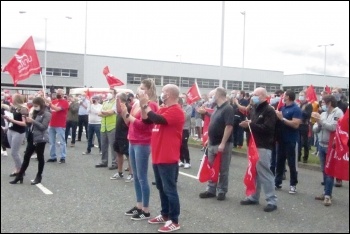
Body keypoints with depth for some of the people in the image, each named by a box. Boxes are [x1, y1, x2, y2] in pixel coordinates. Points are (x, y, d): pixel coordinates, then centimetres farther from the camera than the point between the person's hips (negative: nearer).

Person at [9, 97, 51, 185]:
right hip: (32, 138, 8)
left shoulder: (46, 114, -10)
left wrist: (33, 121, -21)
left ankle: (38, 176, 17)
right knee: (26, 157, 9)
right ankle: (19, 176, 16)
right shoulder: (35, 113, 15)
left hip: (40, 139, -8)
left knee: (40, 158, 5)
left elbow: (43, 127, -19)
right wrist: (28, 121, 2)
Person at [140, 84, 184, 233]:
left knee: (169, 189, -3)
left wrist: (146, 106, -17)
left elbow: (159, 120, -28)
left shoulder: (176, 111, -14)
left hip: (168, 158, -10)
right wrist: (143, 106, 1)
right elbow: (146, 120, 16)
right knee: (161, 188, 17)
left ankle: (174, 221, 6)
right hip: (158, 157, 10)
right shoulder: (163, 109, 15)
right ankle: (165, 215, 29)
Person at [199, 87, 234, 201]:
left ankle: (222, 191, 15)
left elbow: (229, 126, -22)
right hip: (212, 143, 9)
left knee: (223, 170, 4)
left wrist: (223, 143, -24)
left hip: (222, 144, -9)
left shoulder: (228, 109, -16)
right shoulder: (216, 108, 12)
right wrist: (209, 139, 18)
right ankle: (211, 190, 22)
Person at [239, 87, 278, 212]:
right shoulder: (254, 109, 16)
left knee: (264, 173, -6)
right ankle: (253, 197, 24)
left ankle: (272, 200, 2)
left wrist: (250, 124, -21)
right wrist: (246, 124, -4)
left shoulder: (269, 110, -9)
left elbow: (267, 128, -22)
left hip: (263, 147, -8)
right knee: (254, 172, 14)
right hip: (253, 145, 8)